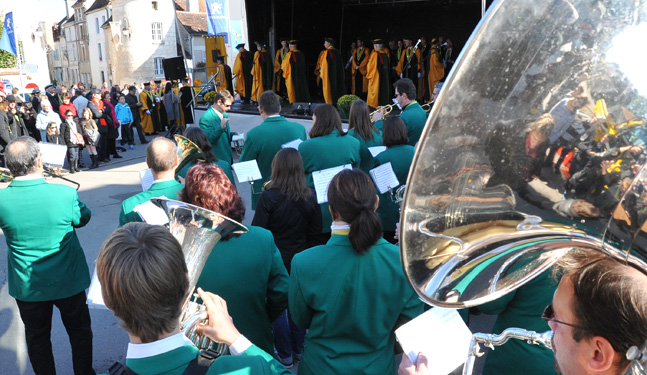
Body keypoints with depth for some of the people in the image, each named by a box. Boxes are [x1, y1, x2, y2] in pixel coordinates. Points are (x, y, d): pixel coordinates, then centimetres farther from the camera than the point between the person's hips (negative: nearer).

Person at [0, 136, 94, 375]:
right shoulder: (65, 194, -23)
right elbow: (83, 218, -3)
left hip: (27, 286, 1)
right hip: (68, 281, -1)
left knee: (37, 337, 21)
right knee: (79, 331, 21)